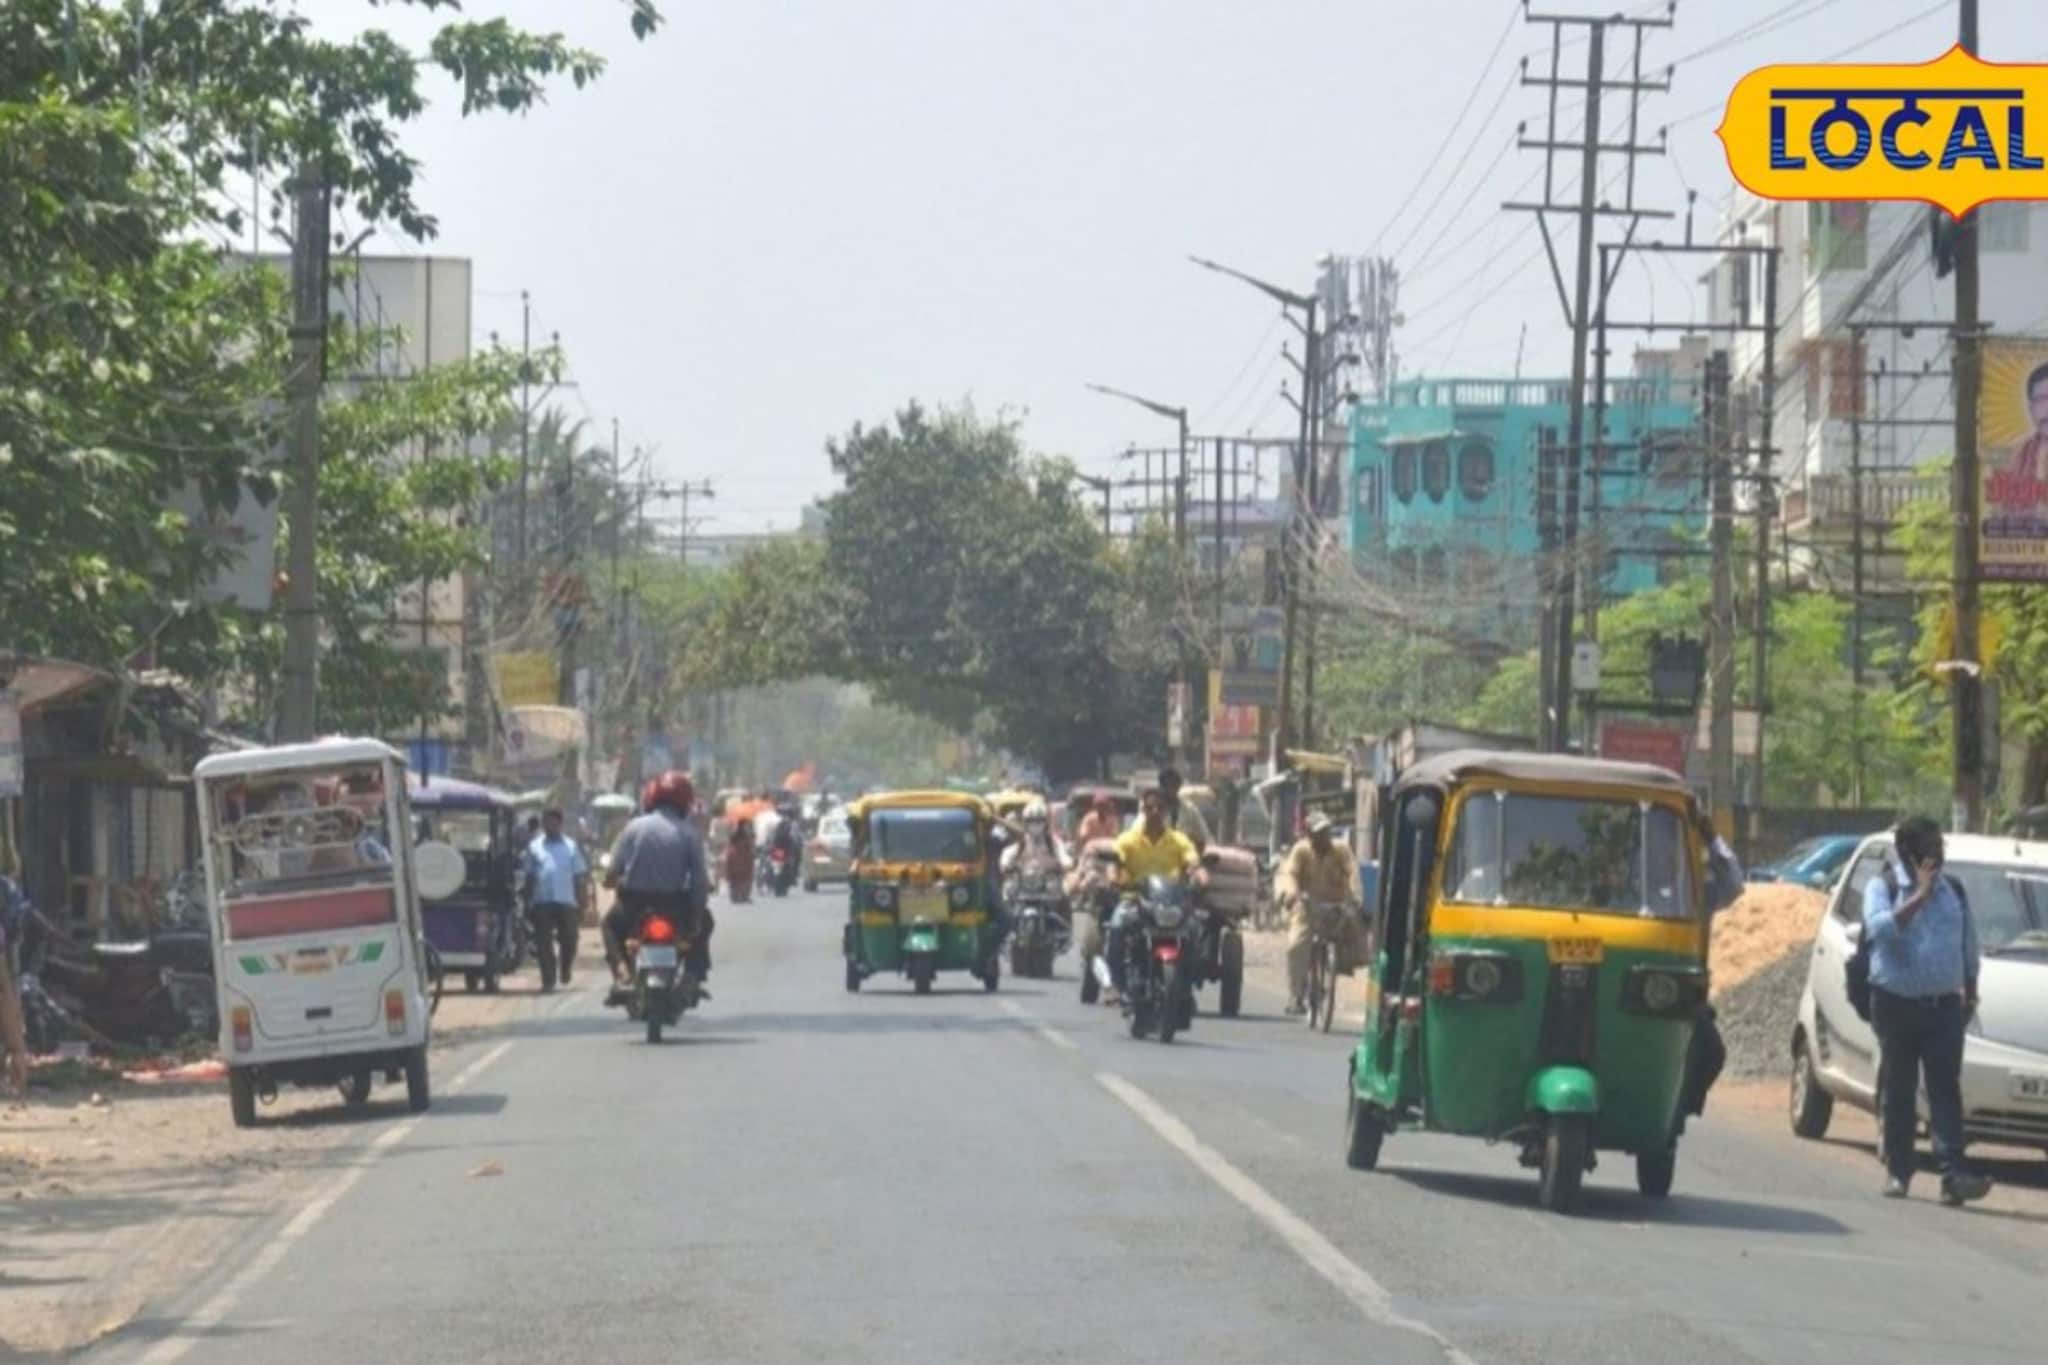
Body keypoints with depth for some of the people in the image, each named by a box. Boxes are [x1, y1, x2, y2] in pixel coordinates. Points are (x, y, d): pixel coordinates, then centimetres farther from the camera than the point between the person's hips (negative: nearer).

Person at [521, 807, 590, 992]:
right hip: (542, 902, 0)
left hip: (567, 902, 0)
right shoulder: (534, 847, 11)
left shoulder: (571, 847, 10)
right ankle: (548, 979, -1)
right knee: (544, 943, -4)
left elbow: (580, 877, 10)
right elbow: (527, 877, 12)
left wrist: (582, 904, 4)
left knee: (568, 941, 0)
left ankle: (565, 971, 25)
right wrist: (527, 904, 6)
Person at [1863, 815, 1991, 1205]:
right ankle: (1897, 1171, 10)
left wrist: (1970, 992, 18)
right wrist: (1920, 895, -21)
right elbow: (1880, 928, -21)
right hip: (1896, 1002, -2)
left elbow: (1968, 944, 19)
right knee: (1898, 1090, 3)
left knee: (1946, 1088, -8)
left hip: (1944, 1005, 2)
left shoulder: (1954, 890, 11)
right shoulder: (1883, 887, -2)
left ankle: (1953, 1173, -17)